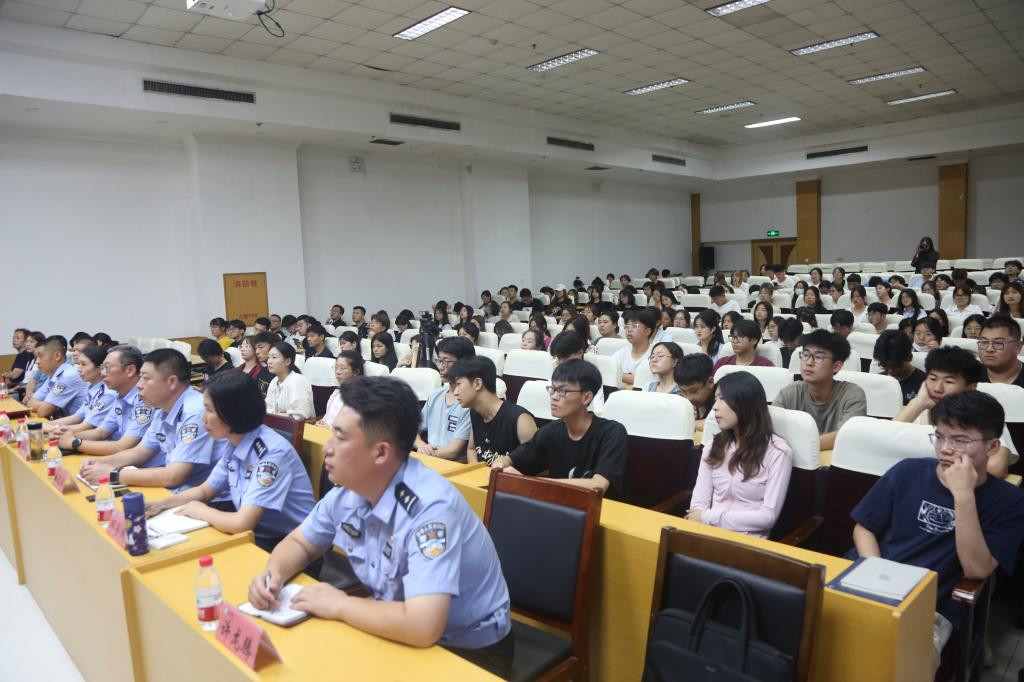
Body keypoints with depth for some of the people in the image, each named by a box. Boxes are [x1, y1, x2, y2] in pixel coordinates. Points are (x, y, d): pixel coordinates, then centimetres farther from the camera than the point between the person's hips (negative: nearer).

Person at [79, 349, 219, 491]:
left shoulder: (196, 413, -25)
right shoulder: (162, 409, 5)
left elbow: (173, 477, -27)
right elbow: (139, 452, 19)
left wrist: (113, 475, -18)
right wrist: (101, 463, 1)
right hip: (170, 491, 8)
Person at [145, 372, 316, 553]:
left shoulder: (272, 453, -27)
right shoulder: (232, 444, 1)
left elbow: (242, 523, -31)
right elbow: (205, 491, 17)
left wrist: (200, 511, -13)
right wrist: (161, 504, 1)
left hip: (289, 544, -7)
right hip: (255, 533, 7)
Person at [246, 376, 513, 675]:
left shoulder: (430, 507, -32)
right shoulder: (347, 490, -8)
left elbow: (422, 627, -40)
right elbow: (298, 543, 10)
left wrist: (338, 605, -25)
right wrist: (274, 574, -12)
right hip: (401, 632, 7)